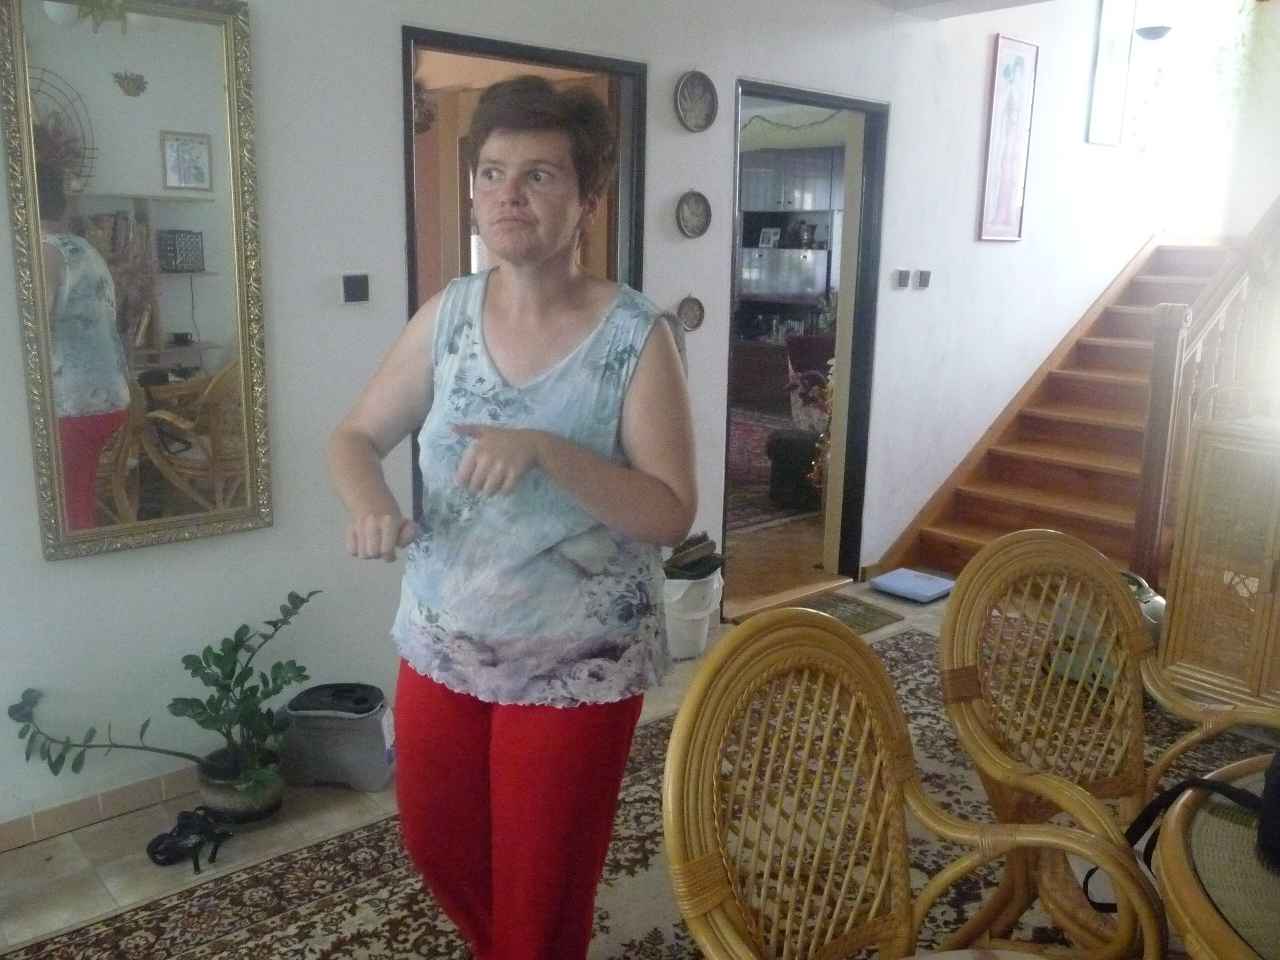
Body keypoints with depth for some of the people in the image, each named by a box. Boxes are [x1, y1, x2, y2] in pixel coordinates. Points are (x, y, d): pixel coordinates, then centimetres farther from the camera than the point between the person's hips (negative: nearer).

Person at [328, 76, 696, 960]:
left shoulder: (636, 337, -16)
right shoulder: (448, 315, -3)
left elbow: (671, 515, -19)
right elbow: (356, 436, 5)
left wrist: (547, 452, -33)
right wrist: (368, 499, -17)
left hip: (577, 665, -5)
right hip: (444, 644, 5)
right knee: (438, 850, 25)